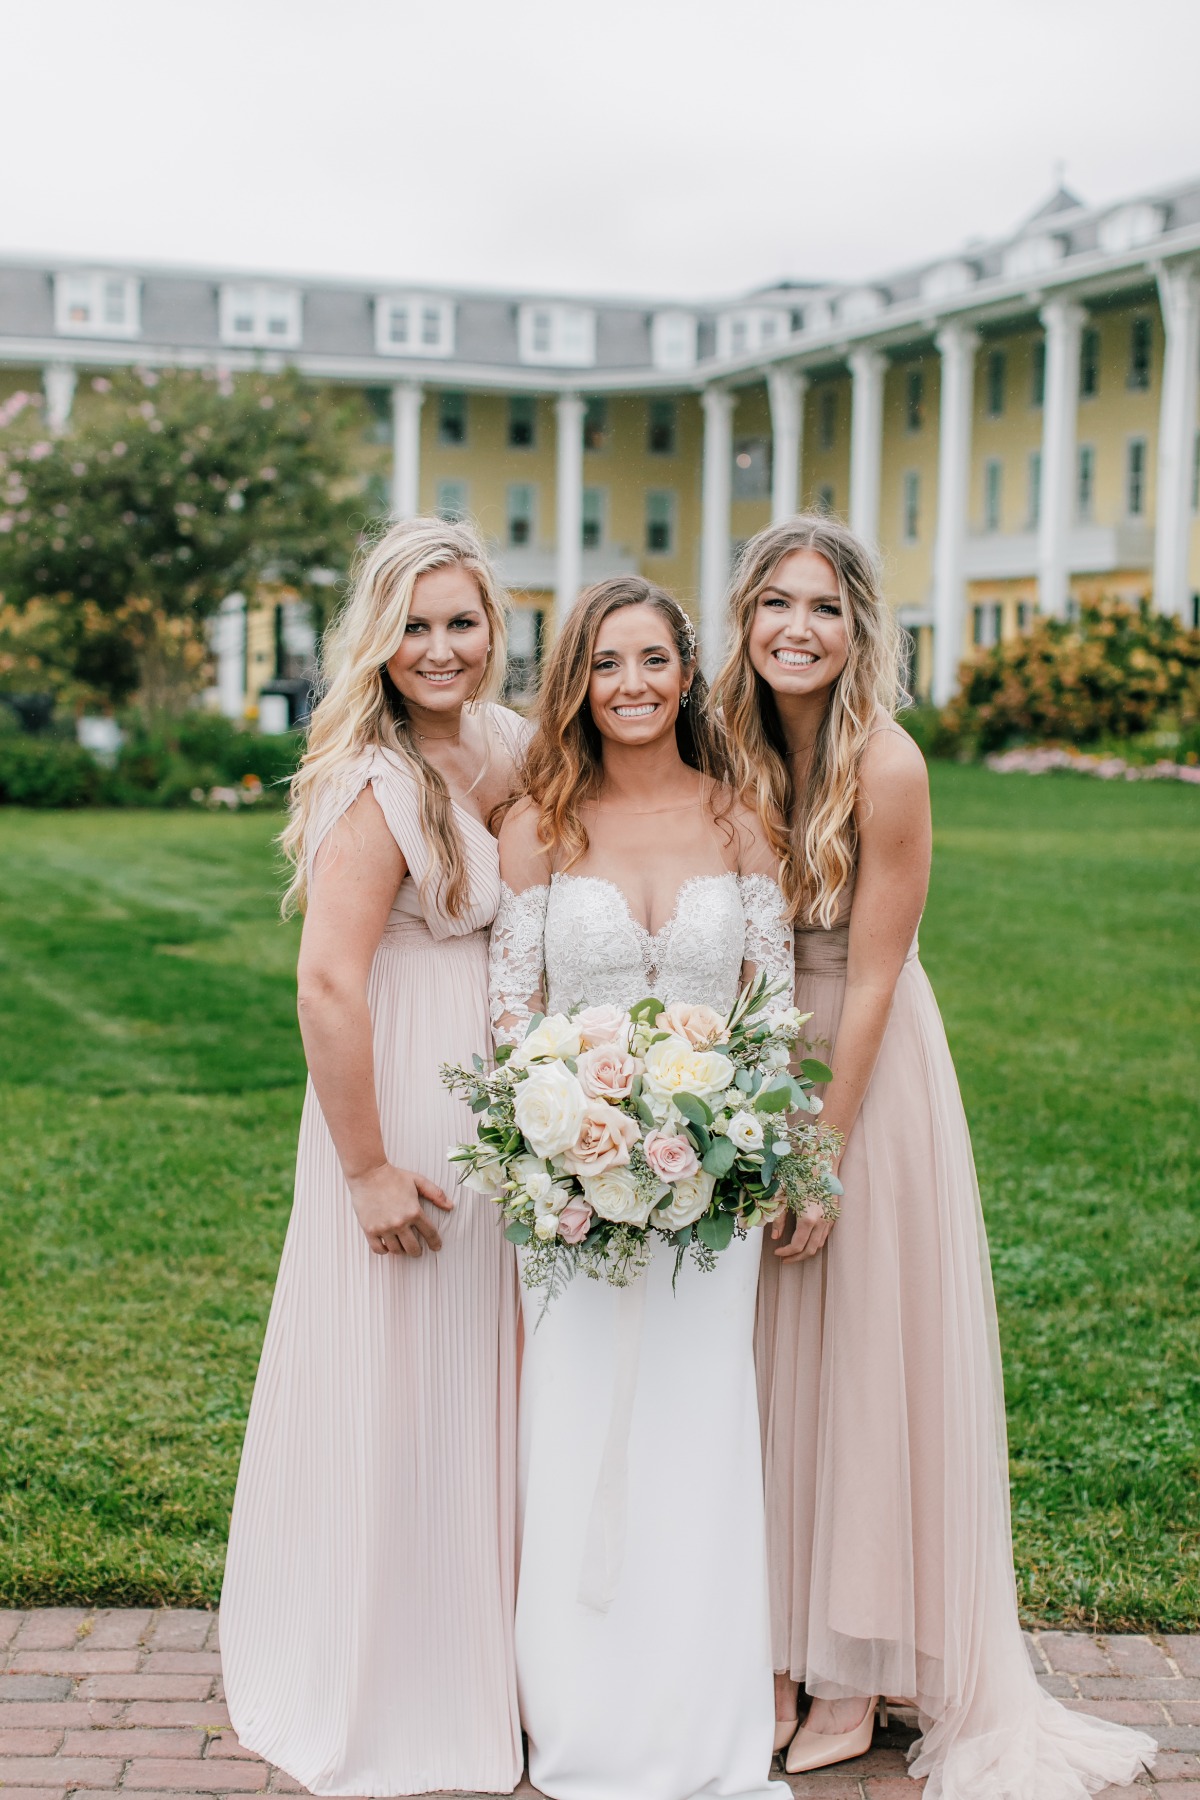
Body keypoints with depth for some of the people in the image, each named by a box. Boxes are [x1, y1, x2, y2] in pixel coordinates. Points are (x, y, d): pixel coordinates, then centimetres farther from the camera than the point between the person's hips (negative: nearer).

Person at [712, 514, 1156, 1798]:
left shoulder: (884, 765, -17)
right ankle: (770, 1658, 24)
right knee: (759, 1365, 10)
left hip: (867, 1076, -5)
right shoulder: (733, 752, -1)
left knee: (861, 1365, 4)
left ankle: (856, 1678, 18)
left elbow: (870, 980, -16)